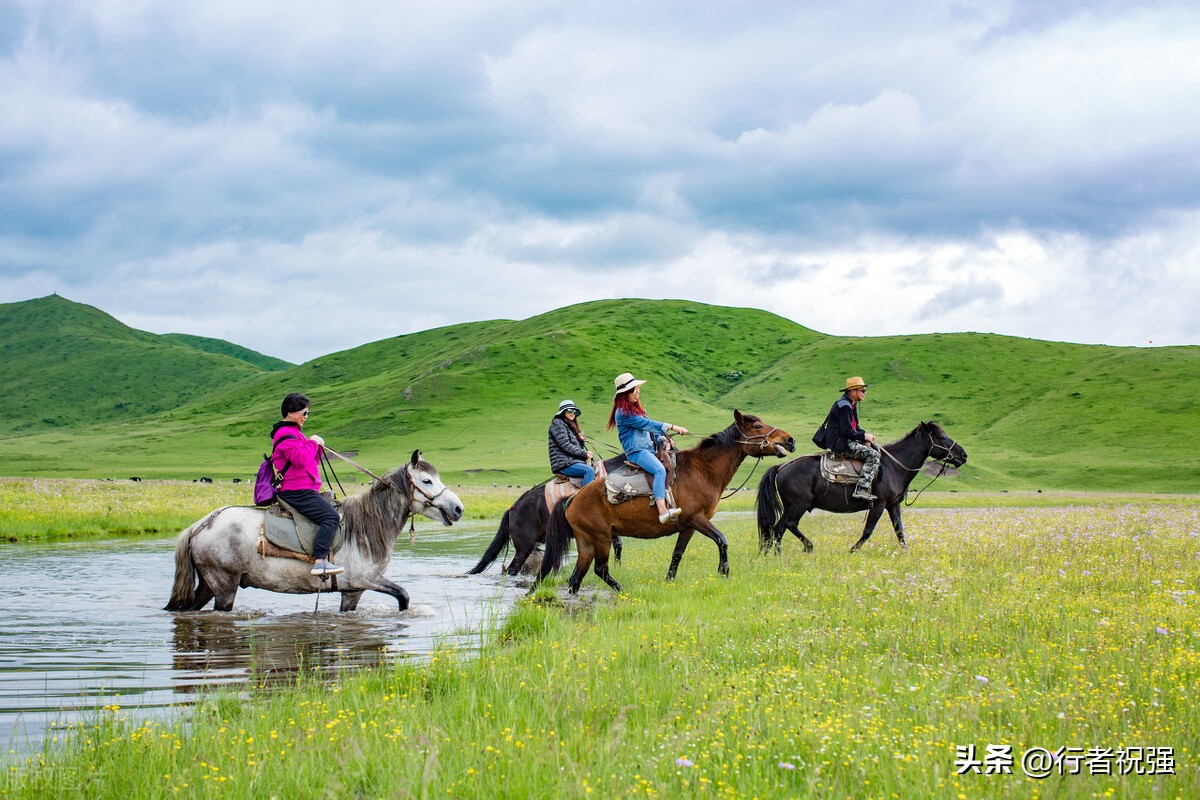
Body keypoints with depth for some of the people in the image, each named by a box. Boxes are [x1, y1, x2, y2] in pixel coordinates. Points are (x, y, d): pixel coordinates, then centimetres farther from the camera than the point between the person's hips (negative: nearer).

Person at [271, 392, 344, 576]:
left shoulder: (293, 433, 25)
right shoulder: (286, 434, -10)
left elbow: (311, 462, 27)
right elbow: (301, 459, -25)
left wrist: (318, 447, 9)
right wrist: (313, 443, -10)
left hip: (302, 490, 11)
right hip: (297, 491, -11)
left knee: (332, 511, 16)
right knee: (330, 516, -22)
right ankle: (320, 561, -31)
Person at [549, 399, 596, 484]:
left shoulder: (571, 425, 24)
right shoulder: (558, 423, -4)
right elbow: (565, 445, -14)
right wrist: (584, 453, -14)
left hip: (575, 461, 9)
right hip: (564, 464, -9)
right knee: (589, 471, -29)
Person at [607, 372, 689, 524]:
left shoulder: (637, 409, 20)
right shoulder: (623, 413, -10)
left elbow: (649, 429, 21)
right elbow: (647, 424, -15)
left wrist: (663, 438, 3)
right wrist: (672, 427, -16)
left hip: (650, 449, 11)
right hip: (636, 452, -11)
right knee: (660, 470, -33)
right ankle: (662, 511, -47)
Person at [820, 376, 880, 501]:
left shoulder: (852, 405, 16)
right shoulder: (844, 406, -18)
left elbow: (855, 427, 22)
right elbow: (846, 431, -22)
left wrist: (865, 435, 4)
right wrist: (864, 436, -12)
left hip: (845, 441, 11)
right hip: (840, 445, -11)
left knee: (870, 445, 21)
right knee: (873, 455, -17)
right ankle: (862, 490, -26)